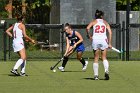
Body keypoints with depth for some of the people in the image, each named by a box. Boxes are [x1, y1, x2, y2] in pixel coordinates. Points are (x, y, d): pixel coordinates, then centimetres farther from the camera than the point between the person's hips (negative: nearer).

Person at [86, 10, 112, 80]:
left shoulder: (94, 22, 11)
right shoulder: (105, 22, 15)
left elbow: (87, 28, -8)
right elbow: (110, 32, 5)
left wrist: (89, 36, 8)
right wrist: (109, 43, 6)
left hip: (95, 40, 0)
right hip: (103, 39, 0)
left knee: (96, 58, 10)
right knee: (104, 58, 7)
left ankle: (96, 75, 6)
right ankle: (106, 70, -19)